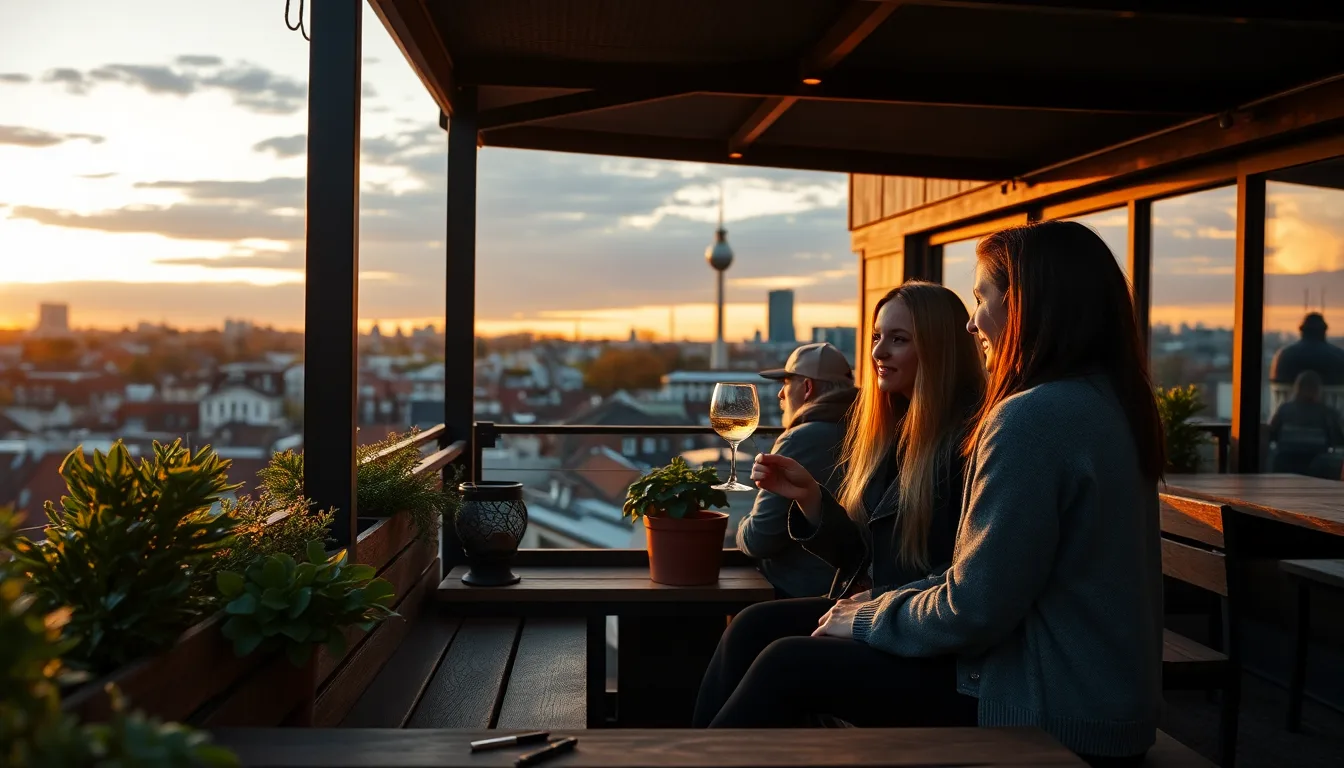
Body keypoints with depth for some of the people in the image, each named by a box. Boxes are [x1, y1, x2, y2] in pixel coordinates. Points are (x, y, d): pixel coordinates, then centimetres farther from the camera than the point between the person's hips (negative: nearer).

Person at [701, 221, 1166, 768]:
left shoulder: (1032, 419, -22)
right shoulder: (1108, 406, 10)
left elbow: (976, 610, -22)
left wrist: (867, 619, -4)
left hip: (1049, 719, -9)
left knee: (788, 665, -2)